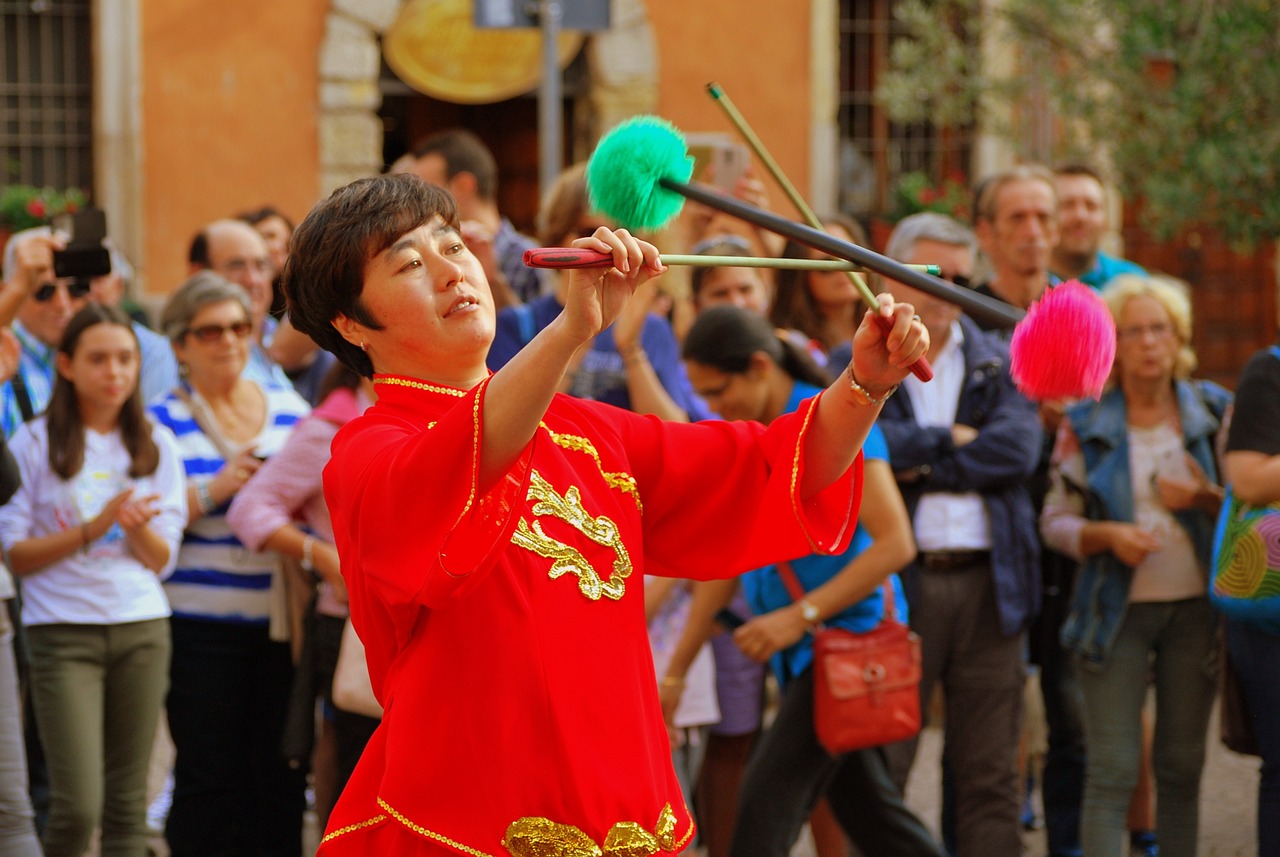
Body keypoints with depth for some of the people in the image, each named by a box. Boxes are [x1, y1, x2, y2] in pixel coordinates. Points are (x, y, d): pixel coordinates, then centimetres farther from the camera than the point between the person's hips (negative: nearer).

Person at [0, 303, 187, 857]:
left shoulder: (155, 445, 10)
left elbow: (162, 560, 8)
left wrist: (138, 527, -13)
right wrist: (92, 528, -13)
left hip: (142, 627, 3)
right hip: (63, 630, -3)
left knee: (127, 801, 3)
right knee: (78, 806, -11)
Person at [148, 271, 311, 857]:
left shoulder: (290, 410, 12)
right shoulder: (163, 423, 1)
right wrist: (213, 489, -18)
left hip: (282, 618, 3)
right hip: (202, 627, -3)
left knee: (281, 775, 3)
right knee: (210, 780, -3)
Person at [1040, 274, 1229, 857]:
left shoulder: (1213, 412, 4)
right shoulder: (1084, 426, 0)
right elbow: (1054, 519, 2)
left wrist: (1205, 498, -12)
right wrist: (1106, 535, -17)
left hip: (1194, 607, 2)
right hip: (1117, 609, -2)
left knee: (1182, 767, 6)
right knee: (1111, 771, -6)